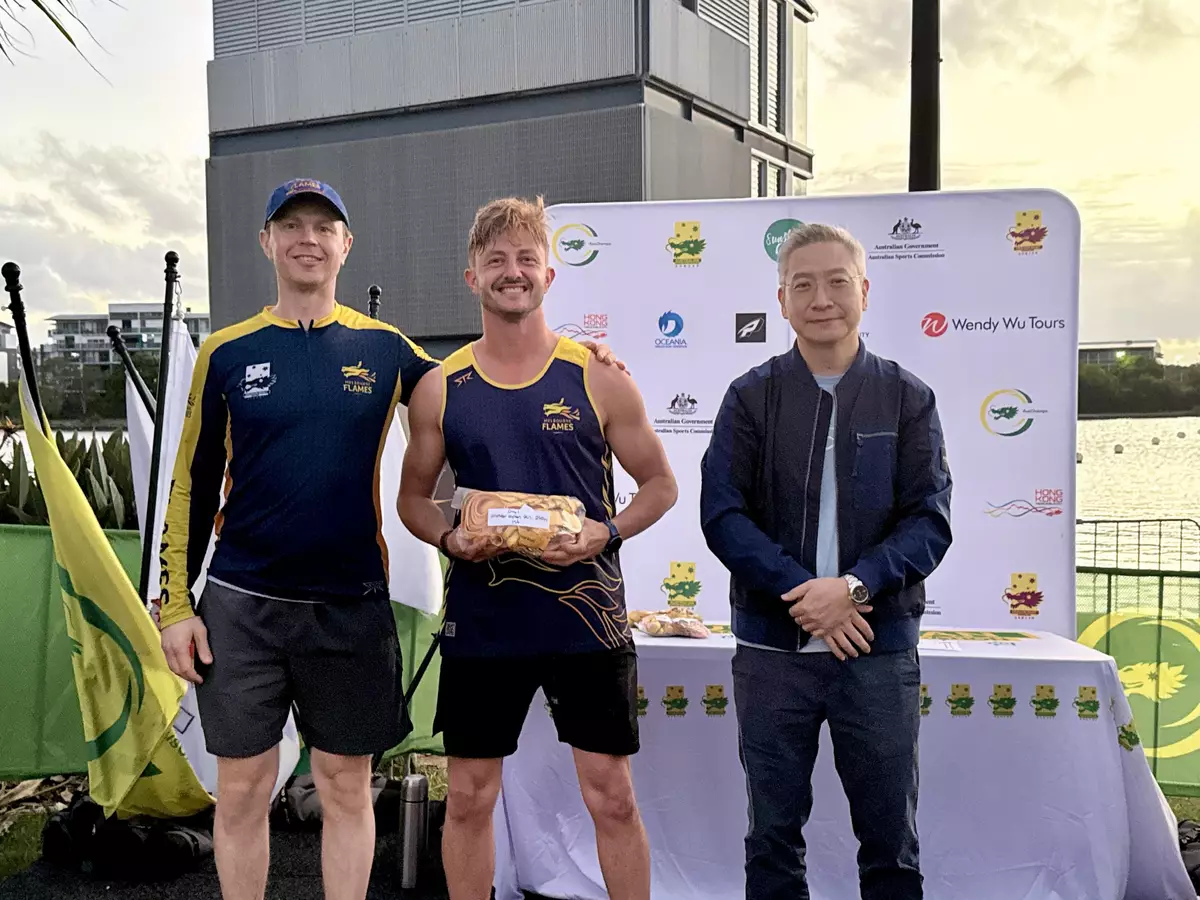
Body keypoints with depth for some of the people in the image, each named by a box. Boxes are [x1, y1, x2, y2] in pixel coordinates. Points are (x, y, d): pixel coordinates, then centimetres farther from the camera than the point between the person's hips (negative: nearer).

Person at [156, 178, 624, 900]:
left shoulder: (384, 348, 2)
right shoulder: (227, 352, 2)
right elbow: (193, 487, 5)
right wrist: (177, 603, 1)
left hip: (352, 605, 0)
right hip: (241, 604, 0)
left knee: (346, 788, 10)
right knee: (243, 790, 8)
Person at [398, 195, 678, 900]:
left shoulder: (599, 380, -2)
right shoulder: (441, 389, 3)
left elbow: (660, 485, 4)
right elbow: (414, 497, 12)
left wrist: (603, 535, -14)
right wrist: (449, 537, -10)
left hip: (587, 616, -1)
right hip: (481, 622, 2)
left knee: (613, 796, 6)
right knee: (470, 797, 11)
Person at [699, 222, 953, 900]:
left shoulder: (907, 398, 3)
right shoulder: (751, 397, 3)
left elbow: (930, 521, -3)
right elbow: (722, 513, -5)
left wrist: (853, 586, -19)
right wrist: (803, 593, -17)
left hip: (879, 649, 0)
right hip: (772, 647, 0)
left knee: (891, 841, 10)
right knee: (773, 835, 11)